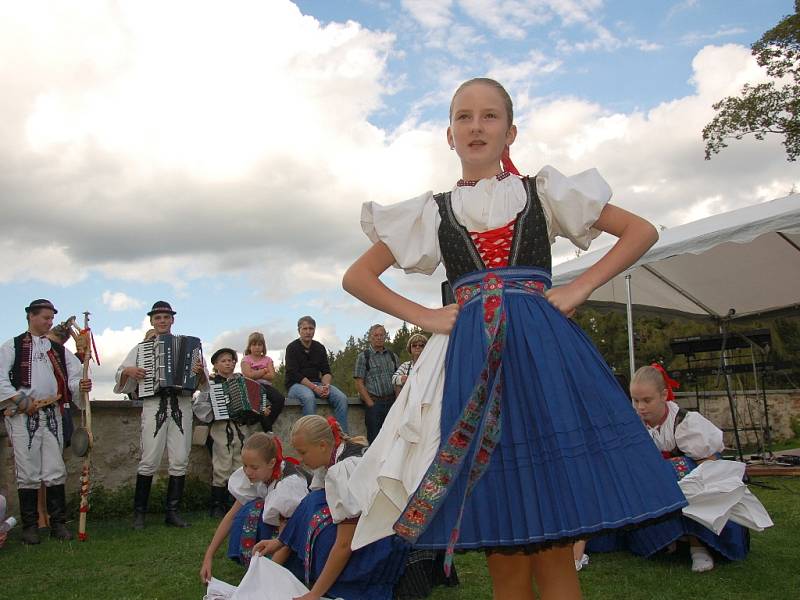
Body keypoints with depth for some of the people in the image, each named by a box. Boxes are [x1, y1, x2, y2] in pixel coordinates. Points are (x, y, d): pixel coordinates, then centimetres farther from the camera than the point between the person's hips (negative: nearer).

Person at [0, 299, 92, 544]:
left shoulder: (59, 350, 17)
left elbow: (75, 375, 7)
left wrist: (82, 385, -15)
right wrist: (20, 400, -12)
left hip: (52, 414, 3)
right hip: (23, 415, -3)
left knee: (55, 471, 3)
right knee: (28, 472, -1)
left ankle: (58, 523, 8)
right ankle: (29, 526, 8)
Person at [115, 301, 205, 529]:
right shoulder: (142, 347, 14)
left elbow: (202, 382, 12)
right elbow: (121, 373, 15)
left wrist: (200, 372, -10)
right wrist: (129, 371, -7)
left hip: (181, 405, 1)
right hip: (154, 405, -1)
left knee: (180, 461, 0)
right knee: (149, 460, -4)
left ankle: (172, 512, 10)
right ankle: (139, 512, 7)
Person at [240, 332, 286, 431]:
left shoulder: (267, 359, 18)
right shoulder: (246, 359, 10)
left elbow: (271, 376, 2)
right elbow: (249, 375, -8)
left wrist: (256, 374, -5)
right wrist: (264, 370, 0)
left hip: (266, 385, 3)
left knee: (280, 399, -28)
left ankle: (268, 422, -16)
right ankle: (268, 429, -25)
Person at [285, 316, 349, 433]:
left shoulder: (320, 348, 12)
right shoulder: (292, 348, -3)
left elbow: (326, 371, 8)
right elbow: (294, 374, -12)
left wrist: (326, 385, -15)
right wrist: (314, 387, -22)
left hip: (316, 383, 5)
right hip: (296, 384, -5)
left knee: (341, 398, -20)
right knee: (309, 397, -39)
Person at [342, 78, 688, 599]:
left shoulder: (543, 192, 11)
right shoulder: (433, 211, 13)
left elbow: (643, 231, 12)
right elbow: (357, 277, 14)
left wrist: (580, 288, 0)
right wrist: (425, 317, 2)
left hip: (545, 354, -1)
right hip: (472, 364, 1)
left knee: (553, 548, -2)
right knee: (503, 557, 3)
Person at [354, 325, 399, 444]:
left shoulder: (393, 356, 15)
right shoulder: (363, 356, 2)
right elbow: (359, 384, -4)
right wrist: (371, 404, -12)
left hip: (392, 401, 4)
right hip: (374, 402, -4)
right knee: (374, 439, -4)